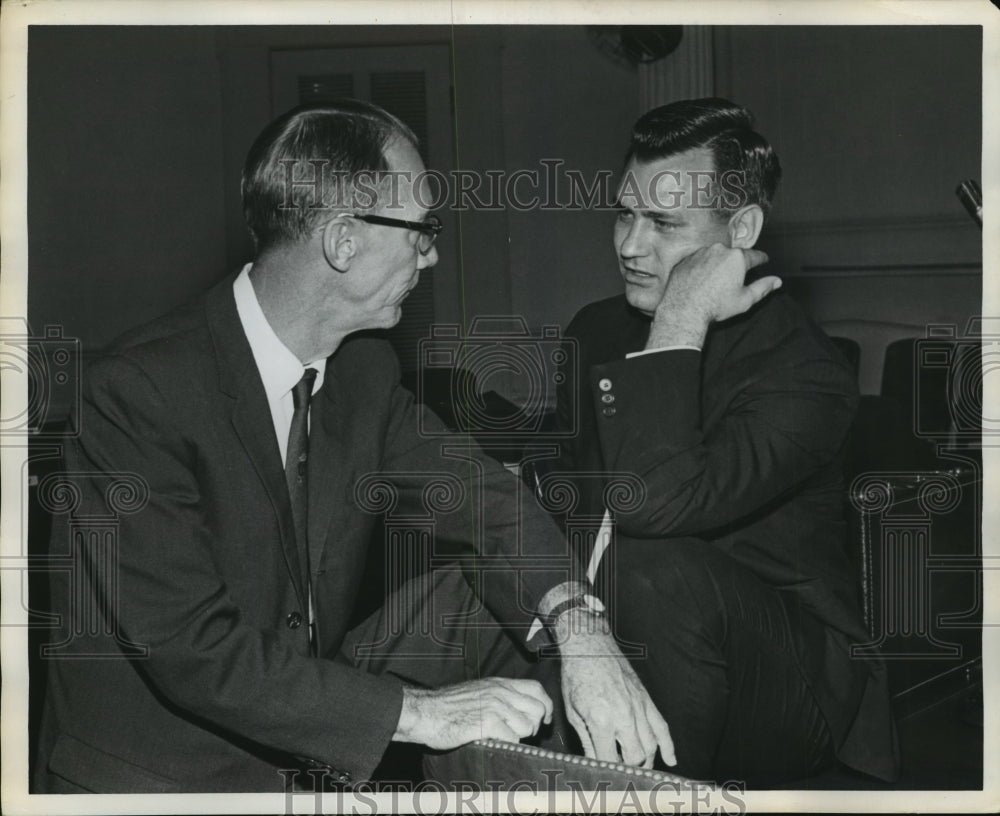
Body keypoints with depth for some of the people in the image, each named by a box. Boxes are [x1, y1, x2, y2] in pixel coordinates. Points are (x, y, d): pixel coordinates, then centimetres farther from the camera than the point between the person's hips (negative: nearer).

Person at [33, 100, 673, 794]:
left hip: (313, 743, 7)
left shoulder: (363, 368, -1)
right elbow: (191, 647, -26)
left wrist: (579, 627, -20)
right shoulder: (139, 392, -23)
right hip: (161, 775, -6)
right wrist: (418, 712, -26)